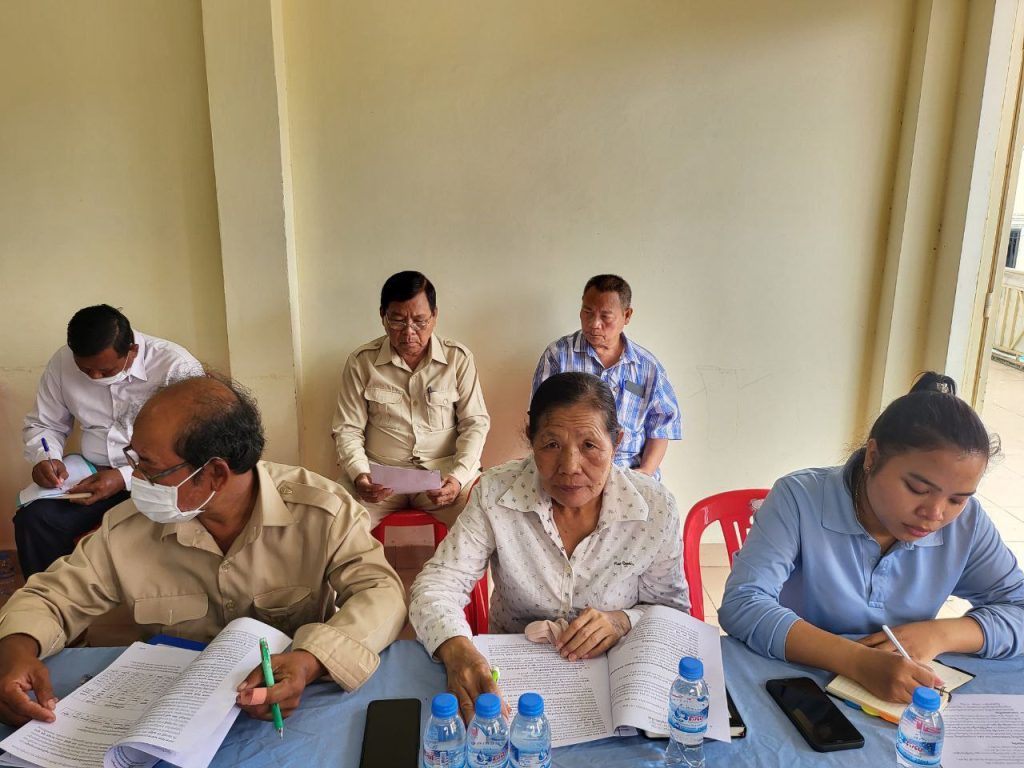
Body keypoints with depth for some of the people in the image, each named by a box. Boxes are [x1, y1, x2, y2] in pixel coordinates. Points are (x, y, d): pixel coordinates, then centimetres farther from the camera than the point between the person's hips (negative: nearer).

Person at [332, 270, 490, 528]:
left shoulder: (459, 358, -1)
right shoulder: (361, 361, 1)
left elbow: (475, 423, 1)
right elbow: (347, 429, 3)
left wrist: (458, 477, -15)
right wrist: (359, 475, -16)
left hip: (444, 470, 0)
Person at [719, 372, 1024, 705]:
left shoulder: (965, 521, -4)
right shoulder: (800, 498, -17)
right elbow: (741, 604, -24)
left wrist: (940, 634, -15)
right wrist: (858, 661, -34)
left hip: (901, 704, 4)